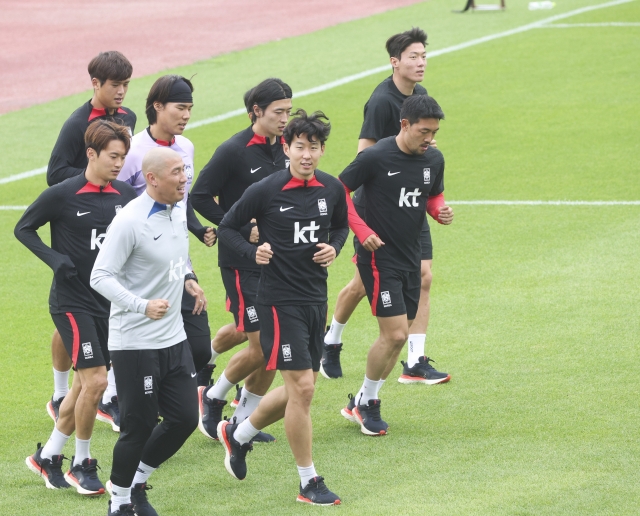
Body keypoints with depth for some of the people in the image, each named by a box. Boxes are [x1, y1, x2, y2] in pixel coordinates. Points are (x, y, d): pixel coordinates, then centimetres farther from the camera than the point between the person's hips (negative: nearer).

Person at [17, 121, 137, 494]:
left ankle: (49, 456, 28)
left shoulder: (126, 195, 2)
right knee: (94, 380, -13)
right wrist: (55, 259, -15)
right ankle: (82, 465, 4)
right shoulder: (62, 195, -11)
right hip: (72, 302, -6)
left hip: (109, 303, 6)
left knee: (85, 384, 12)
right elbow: (23, 229, -1)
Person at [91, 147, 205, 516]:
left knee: (185, 418, 7)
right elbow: (101, 277, -20)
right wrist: (142, 306, -32)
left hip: (173, 337, 8)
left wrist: (187, 280, 9)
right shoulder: (130, 221, -19)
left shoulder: (179, 211, 7)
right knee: (140, 426, -3)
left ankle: (137, 482, 26)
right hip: (135, 342, -8)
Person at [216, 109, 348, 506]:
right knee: (301, 387, -10)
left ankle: (239, 433, 38)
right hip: (280, 299, -6)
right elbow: (227, 228, -1)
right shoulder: (266, 191, -12)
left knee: (301, 389, 13)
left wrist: (334, 247, 0)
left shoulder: (332, 189, 2)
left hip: (316, 298, 6)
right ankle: (309, 483, 1)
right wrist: (253, 251, -17)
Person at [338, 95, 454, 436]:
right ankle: (366, 401, 7)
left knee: (398, 336, 10)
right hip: (379, 257, -7)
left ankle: (363, 402, 24)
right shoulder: (375, 157, -16)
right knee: (395, 334, -13)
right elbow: (340, 190, -8)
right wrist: (362, 230, -14)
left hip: (410, 259, 7)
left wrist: (440, 212, -5)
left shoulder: (433, 159, 2)